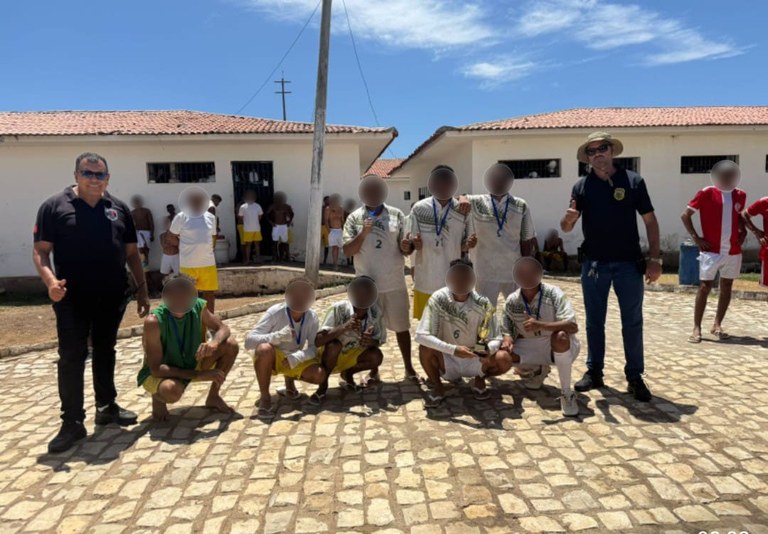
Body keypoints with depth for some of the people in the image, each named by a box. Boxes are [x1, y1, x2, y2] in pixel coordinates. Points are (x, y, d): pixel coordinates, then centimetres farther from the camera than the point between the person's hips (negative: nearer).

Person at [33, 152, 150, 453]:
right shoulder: (54, 207, -2)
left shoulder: (119, 209, 9)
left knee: (105, 352, 15)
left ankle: (106, 407, 29)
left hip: (112, 297, 4)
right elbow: (40, 251, -5)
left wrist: (142, 290, 7)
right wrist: (50, 281, -24)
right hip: (73, 298, -3)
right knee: (71, 358, -1)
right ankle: (72, 423, 7)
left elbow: (132, 253, 12)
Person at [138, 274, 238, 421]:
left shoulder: (198, 307, -17)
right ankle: (158, 398, 0)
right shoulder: (154, 321, -30)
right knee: (172, 390, -40)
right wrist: (198, 375, -33)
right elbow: (156, 369, -28)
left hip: (191, 363, 5)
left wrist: (214, 342, -31)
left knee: (231, 345, -15)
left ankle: (213, 396, 4)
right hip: (161, 373, -5)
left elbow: (222, 328, -5)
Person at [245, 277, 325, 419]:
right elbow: (249, 340, -29)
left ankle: (290, 380, 11)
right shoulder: (275, 312, -23)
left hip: (295, 359, 3)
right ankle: (265, 398, -18)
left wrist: (296, 357, -33)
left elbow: (314, 348, -12)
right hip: (271, 357, -3)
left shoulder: (312, 317, -13)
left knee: (320, 375, -23)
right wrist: (278, 336, -44)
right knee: (265, 348, -38)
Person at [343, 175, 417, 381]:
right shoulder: (354, 218, -2)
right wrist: (363, 234, -21)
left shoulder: (397, 215, -1)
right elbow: (347, 251, -7)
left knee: (401, 326, 11)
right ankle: (374, 370, 27)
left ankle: (409, 367, 27)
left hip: (395, 283, 0)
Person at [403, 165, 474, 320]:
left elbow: (462, 247, 4)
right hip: (426, 280, 0)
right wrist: (407, 246, -27)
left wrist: (468, 244, -19)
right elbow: (415, 245, -4)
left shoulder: (462, 211, -3)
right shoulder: (419, 209, -7)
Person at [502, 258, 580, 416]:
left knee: (560, 336, -38)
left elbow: (573, 326, -29)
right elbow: (507, 330, 1)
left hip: (560, 346, -4)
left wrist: (540, 325, -43)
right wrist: (508, 338, -24)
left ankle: (567, 393, -20)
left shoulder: (553, 293, -20)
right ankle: (536, 371, 12)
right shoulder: (511, 302, -8)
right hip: (530, 347, 4)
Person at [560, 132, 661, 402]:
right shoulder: (582, 186, 2)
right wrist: (568, 219, -23)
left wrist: (655, 258, -5)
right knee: (594, 321, 11)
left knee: (632, 322, 6)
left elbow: (650, 221, 1)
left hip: (629, 263, -1)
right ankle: (594, 371, 23)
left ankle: (635, 377, 18)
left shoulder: (633, 181, 0)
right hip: (593, 264, 1)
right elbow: (566, 228, 1)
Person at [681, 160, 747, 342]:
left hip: (733, 251, 5)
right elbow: (685, 215, -5)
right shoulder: (706, 193, -7)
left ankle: (717, 325, 21)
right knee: (705, 287, -5)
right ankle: (697, 328, 0)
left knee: (727, 288, 9)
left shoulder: (740, 195, 7)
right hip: (711, 251, -5)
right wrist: (696, 238, -11)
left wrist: (743, 232, 5)